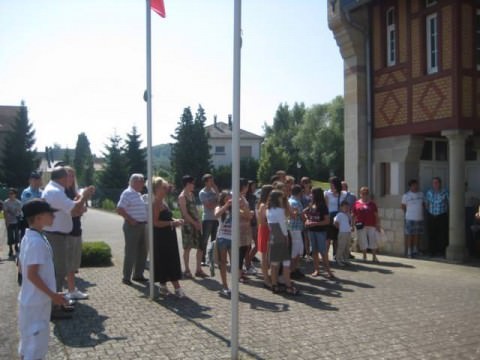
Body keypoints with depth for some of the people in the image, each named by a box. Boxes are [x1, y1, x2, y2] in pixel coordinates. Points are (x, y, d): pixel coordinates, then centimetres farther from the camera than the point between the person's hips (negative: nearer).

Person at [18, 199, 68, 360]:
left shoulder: (28, 237, 5)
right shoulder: (37, 241, -25)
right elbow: (32, 274, -26)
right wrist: (52, 295, -19)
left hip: (31, 298, 10)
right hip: (37, 300, -9)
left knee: (29, 338, 23)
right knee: (36, 338, 3)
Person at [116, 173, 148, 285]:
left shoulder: (138, 194, 16)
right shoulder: (127, 193, -12)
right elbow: (119, 210, -19)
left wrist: (145, 221, 10)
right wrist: (131, 220, -19)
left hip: (142, 226, 9)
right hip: (132, 226, -9)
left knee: (142, 251, 13)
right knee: (131, 253, -3)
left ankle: (138, 275, 23)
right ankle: (126, 277, 5)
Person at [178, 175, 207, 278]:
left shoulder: (191, 195, 14)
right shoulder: (182, 197, -10)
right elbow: (185, 213, -15)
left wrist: (199, 222, 6)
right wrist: (194, 223, -15)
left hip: (196, 225, 8)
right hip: (188, 225, -8)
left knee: (201, 247, 6)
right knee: (187, 248, 1)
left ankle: (198, 270, 14)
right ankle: (187, 270, 11)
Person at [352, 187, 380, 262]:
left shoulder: (372, 203, 7)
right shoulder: (356, 203, 5)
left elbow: (376, 215, 7)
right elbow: (354, 215, 6)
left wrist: (378, 225, 1)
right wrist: (353, 225, 1)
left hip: (371, 226, 0)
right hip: (361, 226, 0)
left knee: (373, 241, 0)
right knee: (362, 242, 5)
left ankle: (374, 257, 9)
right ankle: (364, 257, 19)